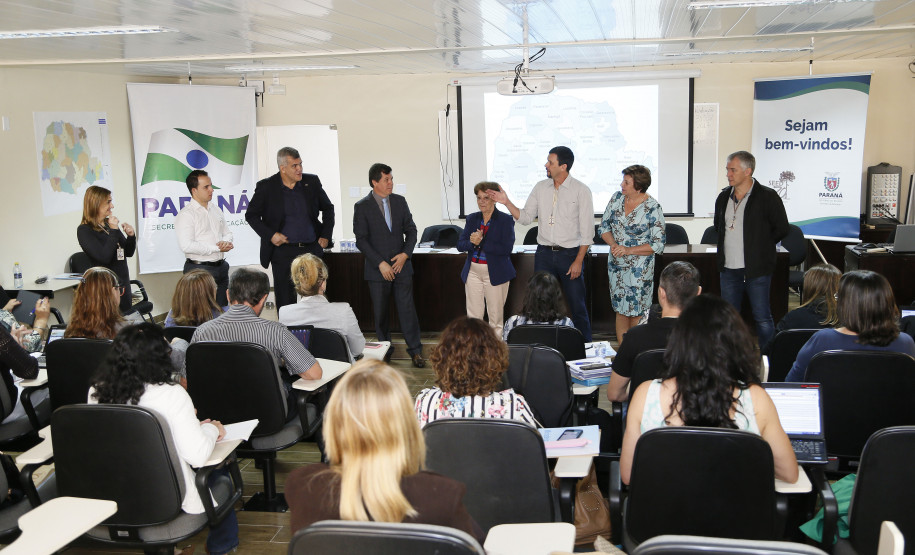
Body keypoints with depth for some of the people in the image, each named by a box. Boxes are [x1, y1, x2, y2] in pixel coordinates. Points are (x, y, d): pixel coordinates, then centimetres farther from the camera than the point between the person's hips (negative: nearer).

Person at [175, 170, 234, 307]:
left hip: (221, 268, 7)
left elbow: (227, 233, 20)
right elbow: (186, 246, -21)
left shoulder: (215, 209, 13)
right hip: (199, 269, -7)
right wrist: (216, 248, -16)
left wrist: (226, 242, -5)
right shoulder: (186, 214, -11)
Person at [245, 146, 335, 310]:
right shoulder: (266, 186, -4)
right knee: (285, 301, 3)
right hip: (283, 251, -2)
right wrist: (270, 235, -8)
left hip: (312, 249, 2)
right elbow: (251, 215, 4)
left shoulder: (312, 182, 4)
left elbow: (328, 208, 16)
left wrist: (326, 236, 6)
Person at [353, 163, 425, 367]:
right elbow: (361, 240, -7)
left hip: (401, 266, 2)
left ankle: (415, 350, 6)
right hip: (377, 269, -2)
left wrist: (405, 254, -6)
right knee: (381, 312, 7)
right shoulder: (362, 207, -4)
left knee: (407, 308, -1)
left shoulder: (400, 201, 7)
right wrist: (380, 263, -14)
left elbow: (411, 230, 10)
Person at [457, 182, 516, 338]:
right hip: (473, 271, 4)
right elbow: (460, 245, 5)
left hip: (495, 274, -4)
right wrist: (472, 243, -17)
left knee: (495, 317, 2)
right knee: (473, 316, 4)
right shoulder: (472, 219, 11)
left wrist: (481, 243, -20)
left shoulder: (505, 220, -4)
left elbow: (506, 248, -15)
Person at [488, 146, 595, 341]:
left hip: (570, 253, -4)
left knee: (577, 306, 3)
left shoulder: (581, 191, -7)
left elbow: (587, 230, -8)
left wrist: (578, 260, -12)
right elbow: (525, 217, 9)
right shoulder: (540, 188, 6)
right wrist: (506, 202, -4)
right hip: (544, 253, 4)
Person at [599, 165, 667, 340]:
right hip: (616, 265, 5)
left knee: (637, 314, -3)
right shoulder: (617, 198, 2)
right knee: (620, 311, 10)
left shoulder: (653, 208, -13)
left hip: (639, 268, -5)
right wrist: (613, 245, -10)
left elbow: (658, 244, -12)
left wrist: (628, 250, -18)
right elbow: (604, 226, 9)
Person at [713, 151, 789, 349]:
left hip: (756, 270, -5)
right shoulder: (724, 197, 9)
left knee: (762, 318, 0)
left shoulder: (767, 197, -8)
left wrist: (761, 246, 1)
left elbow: (782, 228, -4)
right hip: (728, 269, 6)